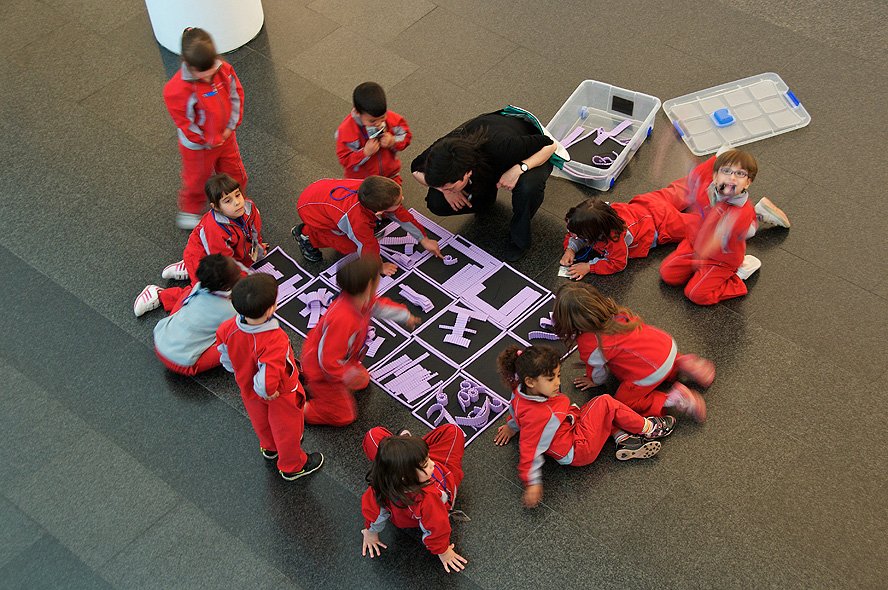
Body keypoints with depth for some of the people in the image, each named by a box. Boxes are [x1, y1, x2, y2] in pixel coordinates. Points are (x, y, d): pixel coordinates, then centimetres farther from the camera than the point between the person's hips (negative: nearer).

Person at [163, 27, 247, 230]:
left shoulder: (224, 69, -20)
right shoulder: (178, 89, -36)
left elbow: (236, 94, -4)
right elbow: (185, 122, -26)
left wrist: (231, 125, -9)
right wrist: (209, 141, -19)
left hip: (226, 137, 5)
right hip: (198, 146, -5)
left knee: (235, 174, 24)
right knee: (197, 179, 22)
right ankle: (190, 211, 51)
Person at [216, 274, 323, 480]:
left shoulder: (228, 328, -27)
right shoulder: (275, 341, -46)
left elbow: (226, 359, -8)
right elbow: (267, 381, -47)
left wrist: (242, 373, 9)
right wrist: (268, 392, -24)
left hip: (247, 390, 6)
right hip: (281, 394, -6)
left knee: (261, 421, 35)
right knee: (287, 429, 24)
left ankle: (269, 448, 66)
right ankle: (292, 466, 51)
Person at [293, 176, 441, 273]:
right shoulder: (358, 221, -42)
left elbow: (402, 214, -5)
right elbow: (367, 247, -23)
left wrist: (424, 240, 4)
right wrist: (378, 266, -4)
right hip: (309, 208, -7)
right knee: (349, 245, -8)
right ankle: (307, 235, 7)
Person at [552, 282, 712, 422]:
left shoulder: (588, 342, -16)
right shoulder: (613, 309, 2)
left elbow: (597, 368, 2)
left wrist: (595, 381, 25)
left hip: (650, 375, -8)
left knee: (623, 400, 11)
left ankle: (672, 399, -3)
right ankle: (680, 366, 14)